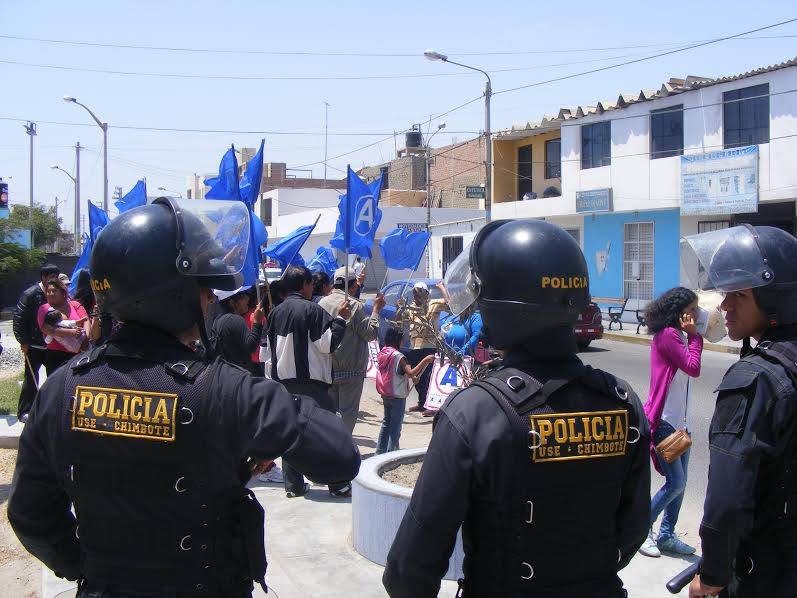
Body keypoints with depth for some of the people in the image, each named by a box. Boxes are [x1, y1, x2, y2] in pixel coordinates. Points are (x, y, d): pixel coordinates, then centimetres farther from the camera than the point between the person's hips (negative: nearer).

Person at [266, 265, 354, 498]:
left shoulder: (275, 312, 10)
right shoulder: (312, 309, -10)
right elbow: (327, 344, -13)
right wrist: (340, 319, -4)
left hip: (283, 380, 6)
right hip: (310, 381, -6)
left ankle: (293, 485, 12)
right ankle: (339, 485, 3)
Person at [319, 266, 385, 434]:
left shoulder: (322, 303, 4)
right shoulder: (354, 305, -14)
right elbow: (370, 333, -10)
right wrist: (376, 309, -1)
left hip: (327, 368, 6)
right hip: (351, 370, -6)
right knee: (348, 411, 2)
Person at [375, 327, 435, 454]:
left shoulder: (382, 353, 4)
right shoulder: (398, 356, -20)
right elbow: (411, 373, -29)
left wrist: (411, 378, 13)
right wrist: (425, 361, -31)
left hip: (385, 395, 7)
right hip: (398, 396, -7)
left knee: (386, 421, 19)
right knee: (396, 426, 1)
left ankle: (380, 451, 23)